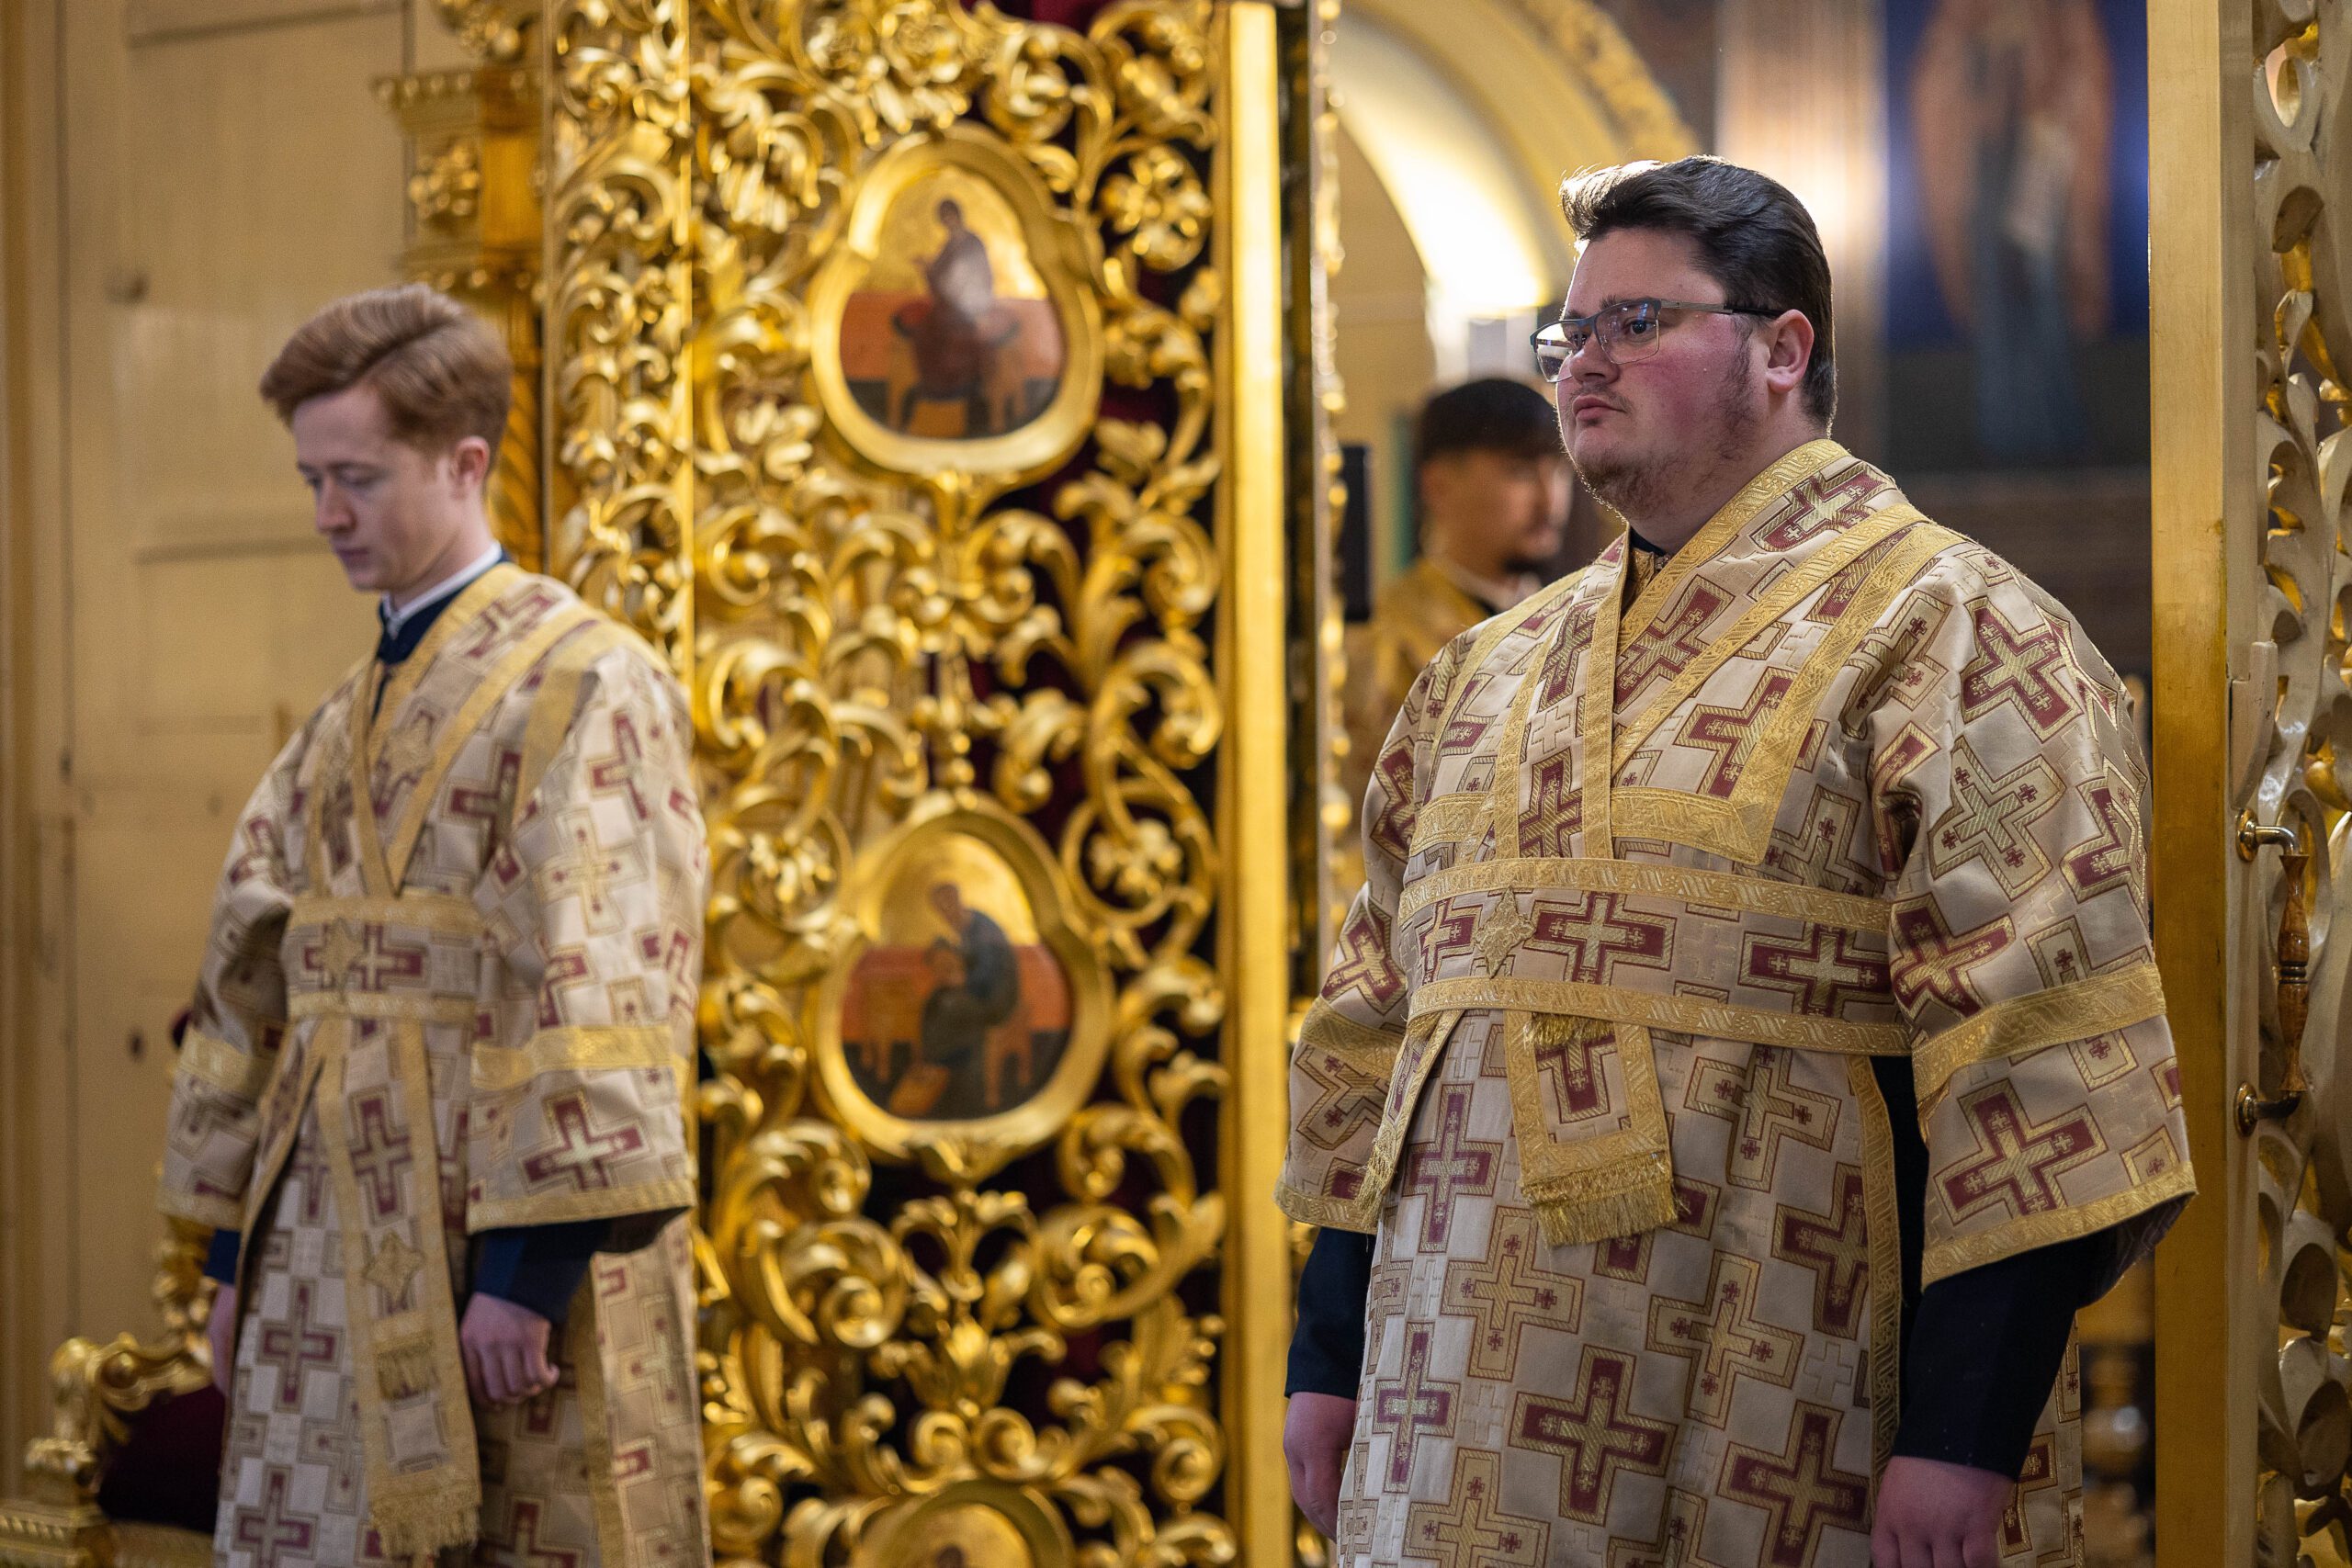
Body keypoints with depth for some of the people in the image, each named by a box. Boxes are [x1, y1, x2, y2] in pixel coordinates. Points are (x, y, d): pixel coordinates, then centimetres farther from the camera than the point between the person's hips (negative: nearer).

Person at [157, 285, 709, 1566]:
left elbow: (595, 991, -16)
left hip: (506, 1246, -7)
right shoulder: (345, 723, 17)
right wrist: (236, 1252, 13)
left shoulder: (583, 686, -8)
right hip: (333, 1254, 7)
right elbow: (252, 972, 18)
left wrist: (527, 1270, -20)